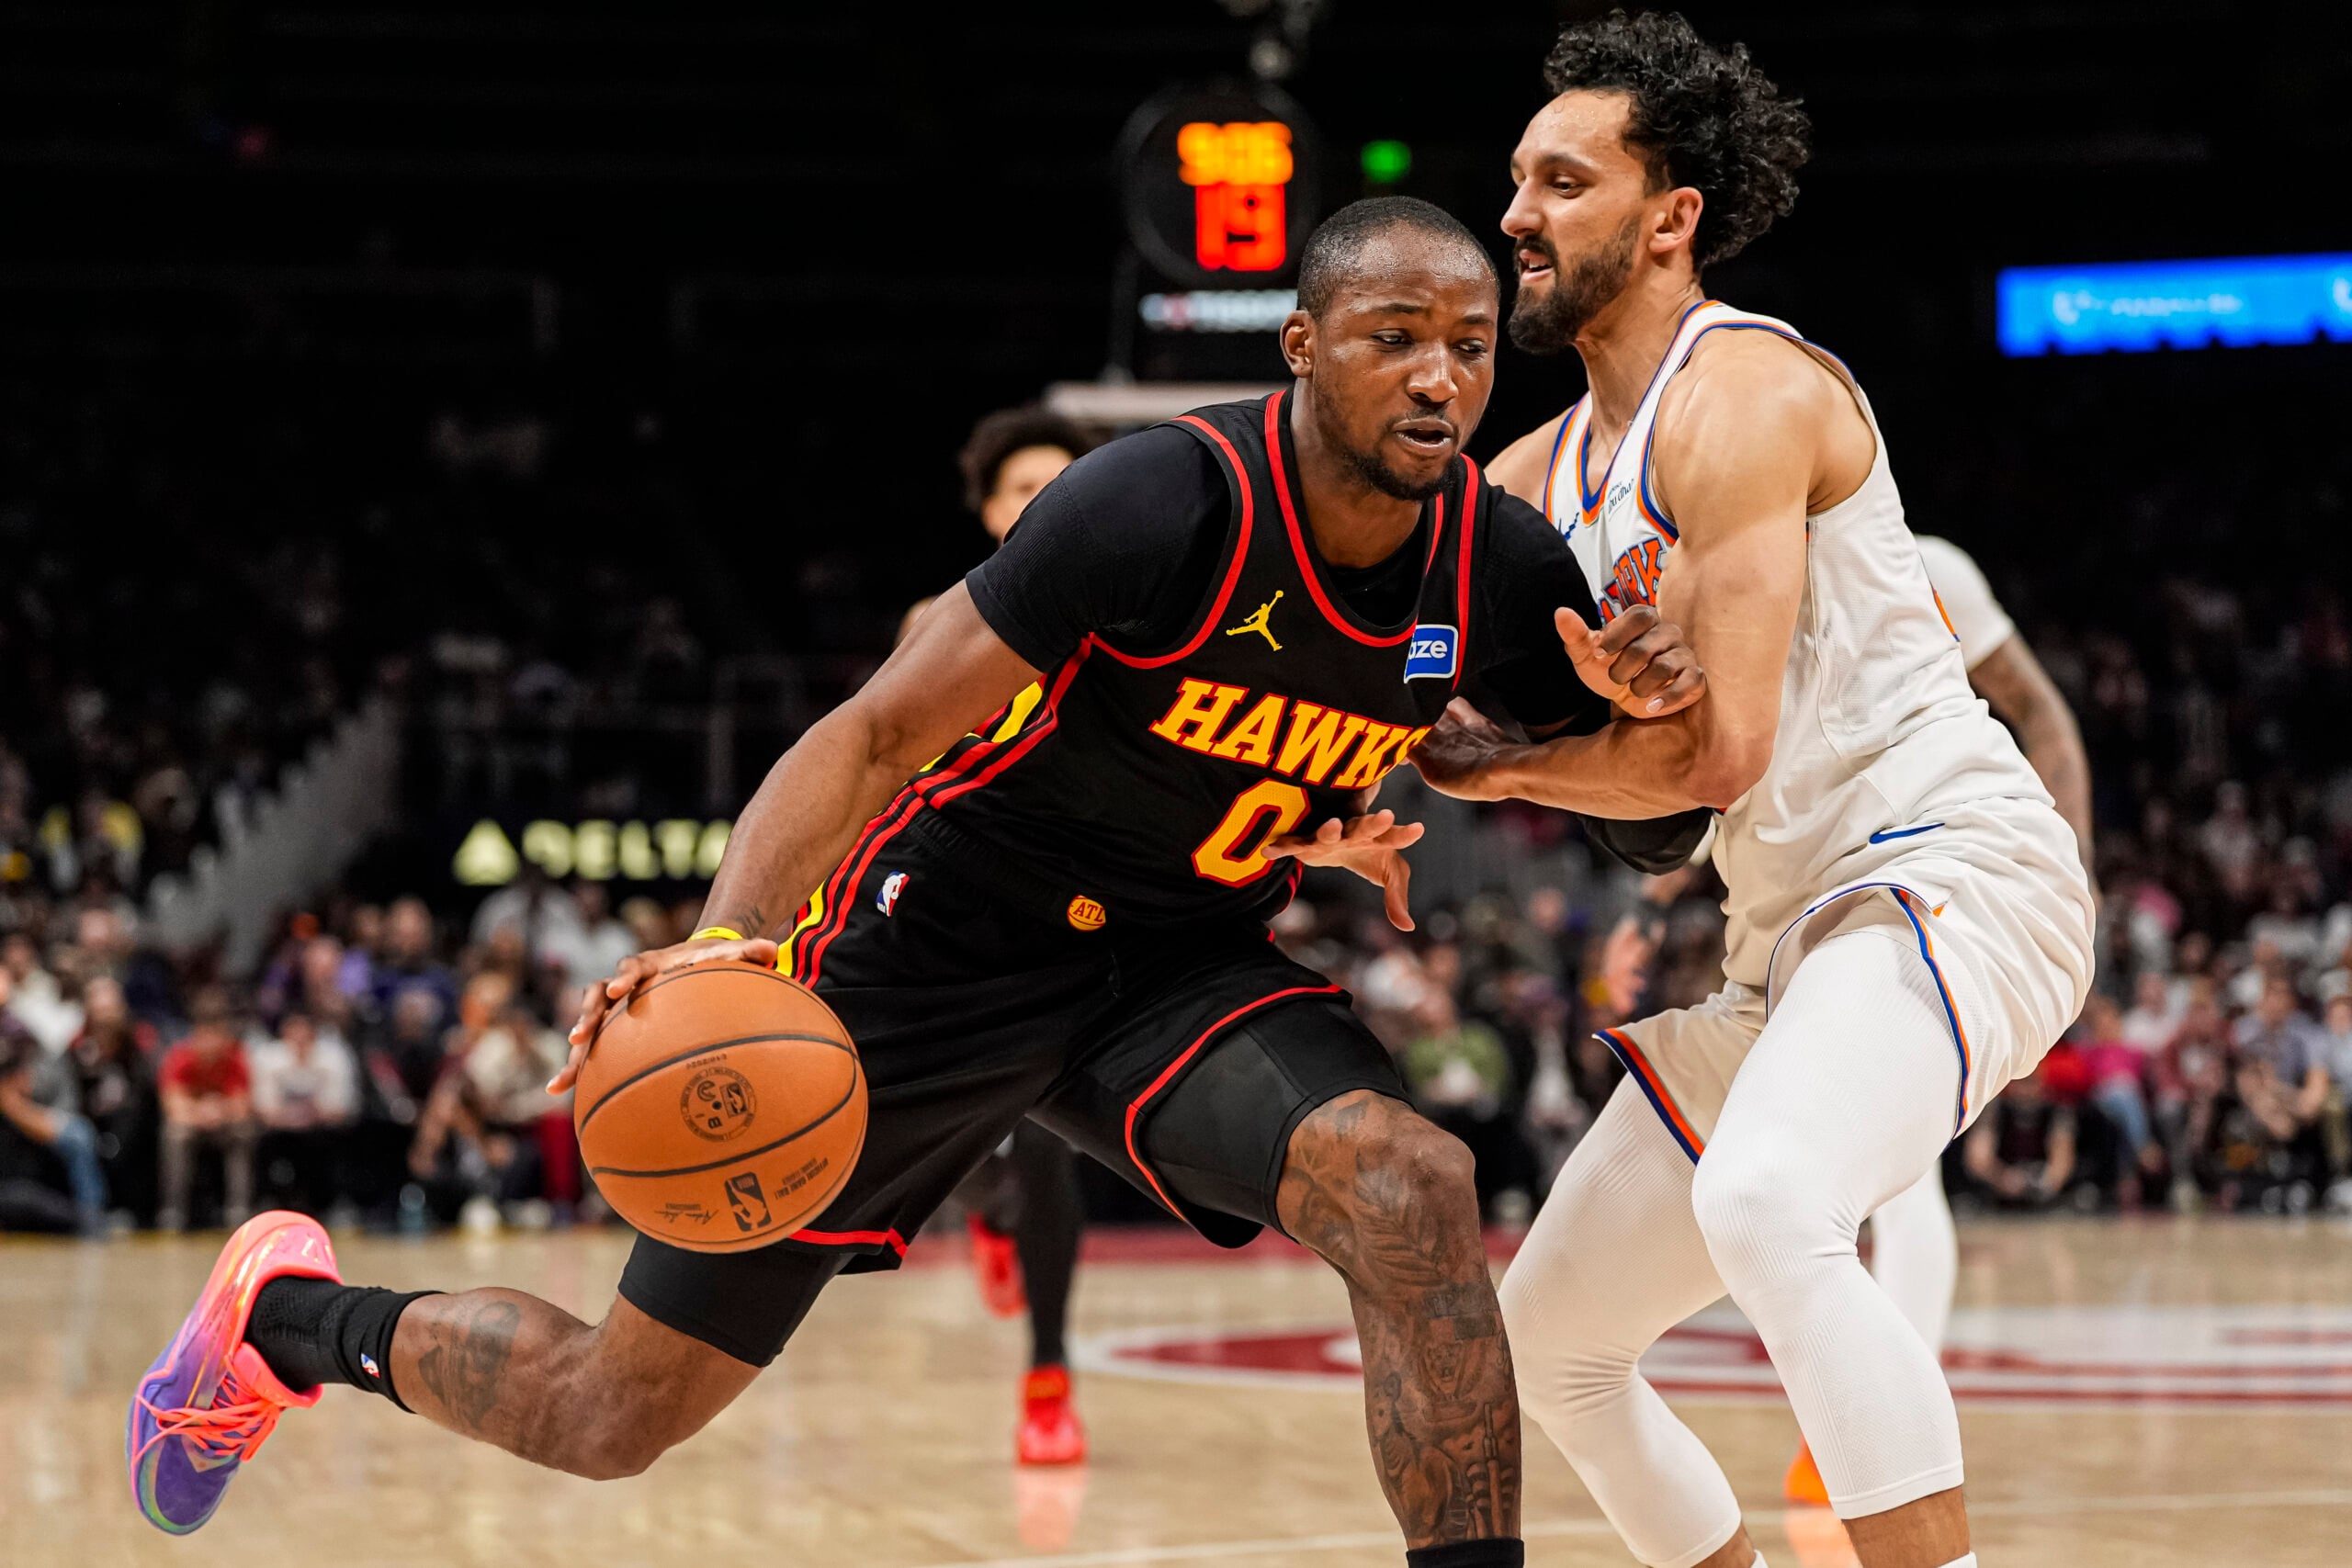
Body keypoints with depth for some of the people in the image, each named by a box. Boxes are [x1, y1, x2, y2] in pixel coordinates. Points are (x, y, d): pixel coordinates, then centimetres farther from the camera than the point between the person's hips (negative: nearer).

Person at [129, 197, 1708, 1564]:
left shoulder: (1503, 571, -10)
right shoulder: (1169, 500, -27)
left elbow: (1661, 837, 2)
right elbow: (880, 729, -26)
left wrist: (1646, 705, -22)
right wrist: (728, 943, -42)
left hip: (1177, 970, 4)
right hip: (939, 946, -4)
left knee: (1407, 1186, -29)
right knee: (615, 1412, 5)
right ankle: (285, 1315, 34)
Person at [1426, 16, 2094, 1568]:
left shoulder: (1739, 393, -12)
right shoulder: (1549, 469, 16)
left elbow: (1714, 747, -18)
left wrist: (1497, 768, -3)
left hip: (1946, 874, -10)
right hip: (1788, 938, 10)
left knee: (1766, 1206, -37)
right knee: (1548, 1338, 13)